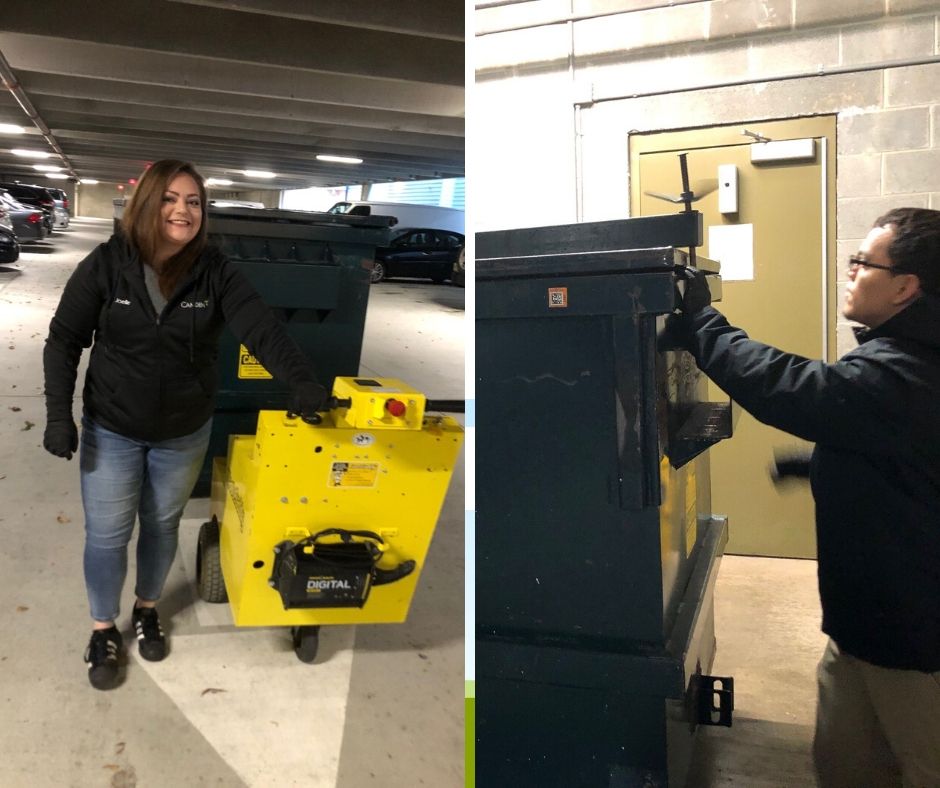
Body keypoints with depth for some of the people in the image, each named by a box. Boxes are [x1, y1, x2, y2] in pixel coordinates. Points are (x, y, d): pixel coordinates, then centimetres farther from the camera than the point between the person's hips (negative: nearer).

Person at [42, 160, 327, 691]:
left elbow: (260, 326, -23)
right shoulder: (105, 265, -13)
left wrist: (301, 379, -36)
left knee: (162, 526, 19)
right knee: (107, 536, 9)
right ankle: (103, 631, 33)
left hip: (184, 433, 1)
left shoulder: (215, 272, -11)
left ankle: (148, 610, 44)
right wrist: (59, 414, -12)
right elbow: (64, 341, -7)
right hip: (111, 430, -1)